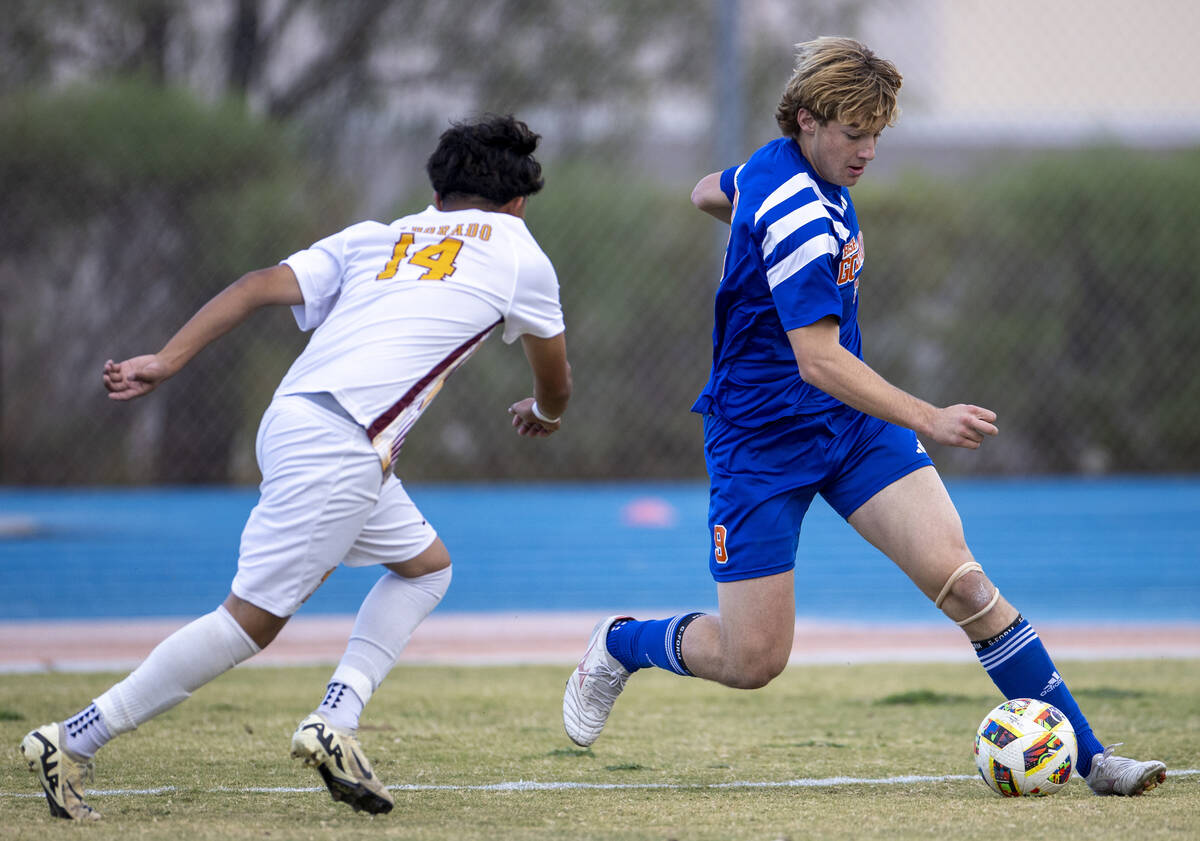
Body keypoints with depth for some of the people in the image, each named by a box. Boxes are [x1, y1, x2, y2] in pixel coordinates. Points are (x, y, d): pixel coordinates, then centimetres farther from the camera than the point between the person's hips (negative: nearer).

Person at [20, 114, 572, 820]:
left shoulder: (373, 238, 24)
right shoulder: (518, 250, 14)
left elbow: (264, 285, 10)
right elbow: (556, 384, 26)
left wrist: (167, 361, 4)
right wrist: (543, 414, 49)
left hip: (293, 419, 7)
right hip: (339, 444, -7)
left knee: (426, 565, 22)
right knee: (253, 619, -6)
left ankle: (335, 722, 6)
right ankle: (72, 743, -7)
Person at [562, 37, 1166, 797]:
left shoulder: (778, 166, 2)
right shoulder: (796, 215, -25)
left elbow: (710, 193, 25)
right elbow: (818, 361, -32)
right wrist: (929, 420, -38)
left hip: (852, 422, 8)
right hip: (763, 441, -8)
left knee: (961, 581, -11)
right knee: (752, 662, -3)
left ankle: (1089, 756, -15)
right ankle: (620, 644, 29)